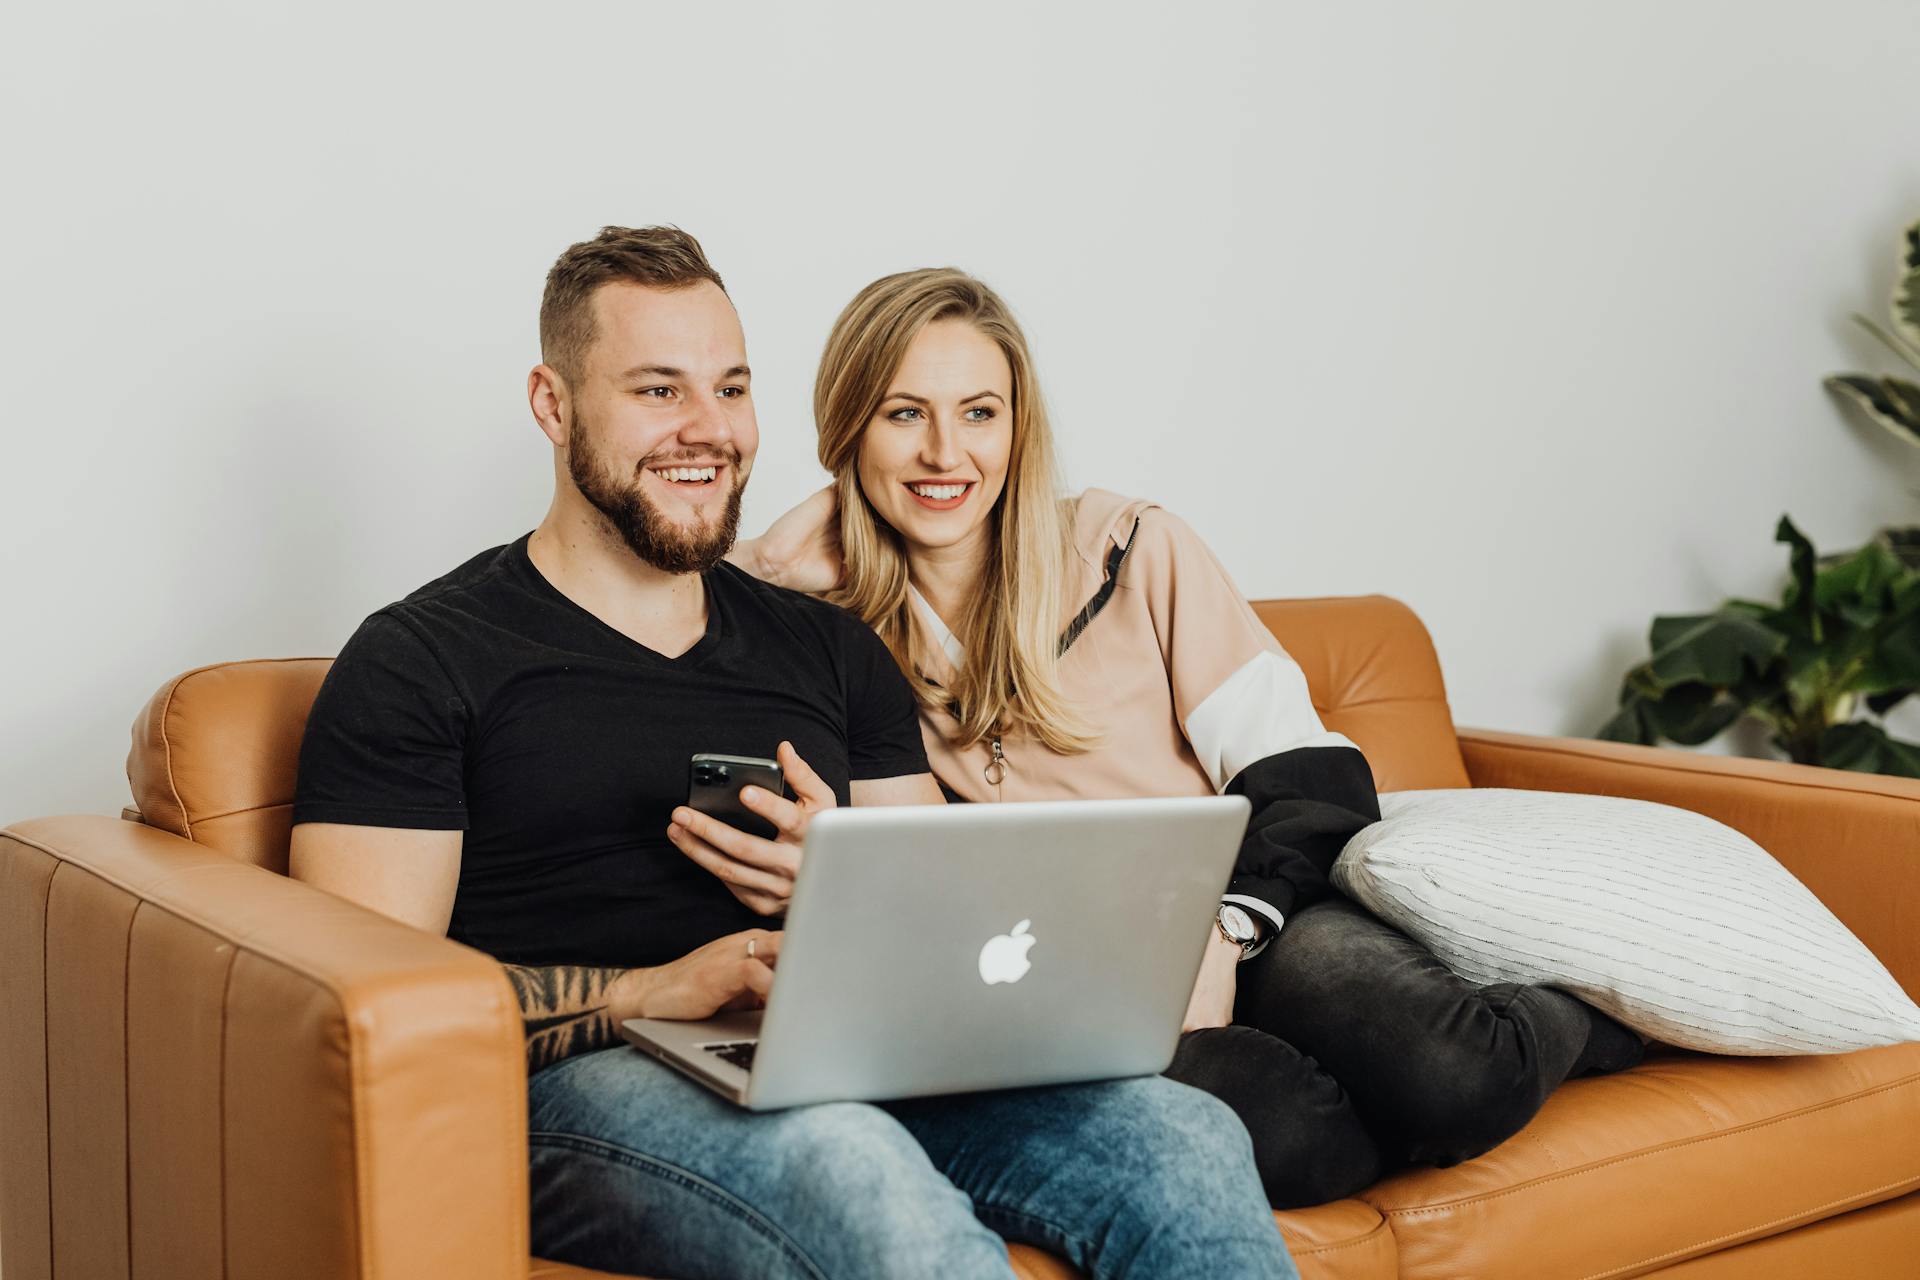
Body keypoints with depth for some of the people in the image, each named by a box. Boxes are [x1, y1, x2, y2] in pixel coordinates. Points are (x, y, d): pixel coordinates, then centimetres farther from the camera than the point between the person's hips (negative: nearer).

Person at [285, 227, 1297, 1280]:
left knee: (1188, 1140, -22)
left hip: (867, 1069, 5)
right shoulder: (419, 661, 6)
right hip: (593, 1081, -5)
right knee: (857, 1171, -40)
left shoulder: (831, 651, 22)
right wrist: (664, 989, -15)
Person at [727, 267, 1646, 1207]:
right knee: (1273, 1131, -36)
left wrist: (1220, 928, -17)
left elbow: (1306, 778, 0)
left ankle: (1592, 1012, 2)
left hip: (1246, 924, 0)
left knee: (1453, 1073, -33)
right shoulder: (836, 626, 8)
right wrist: (776, 560, -4)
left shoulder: (1133, 553, 5)